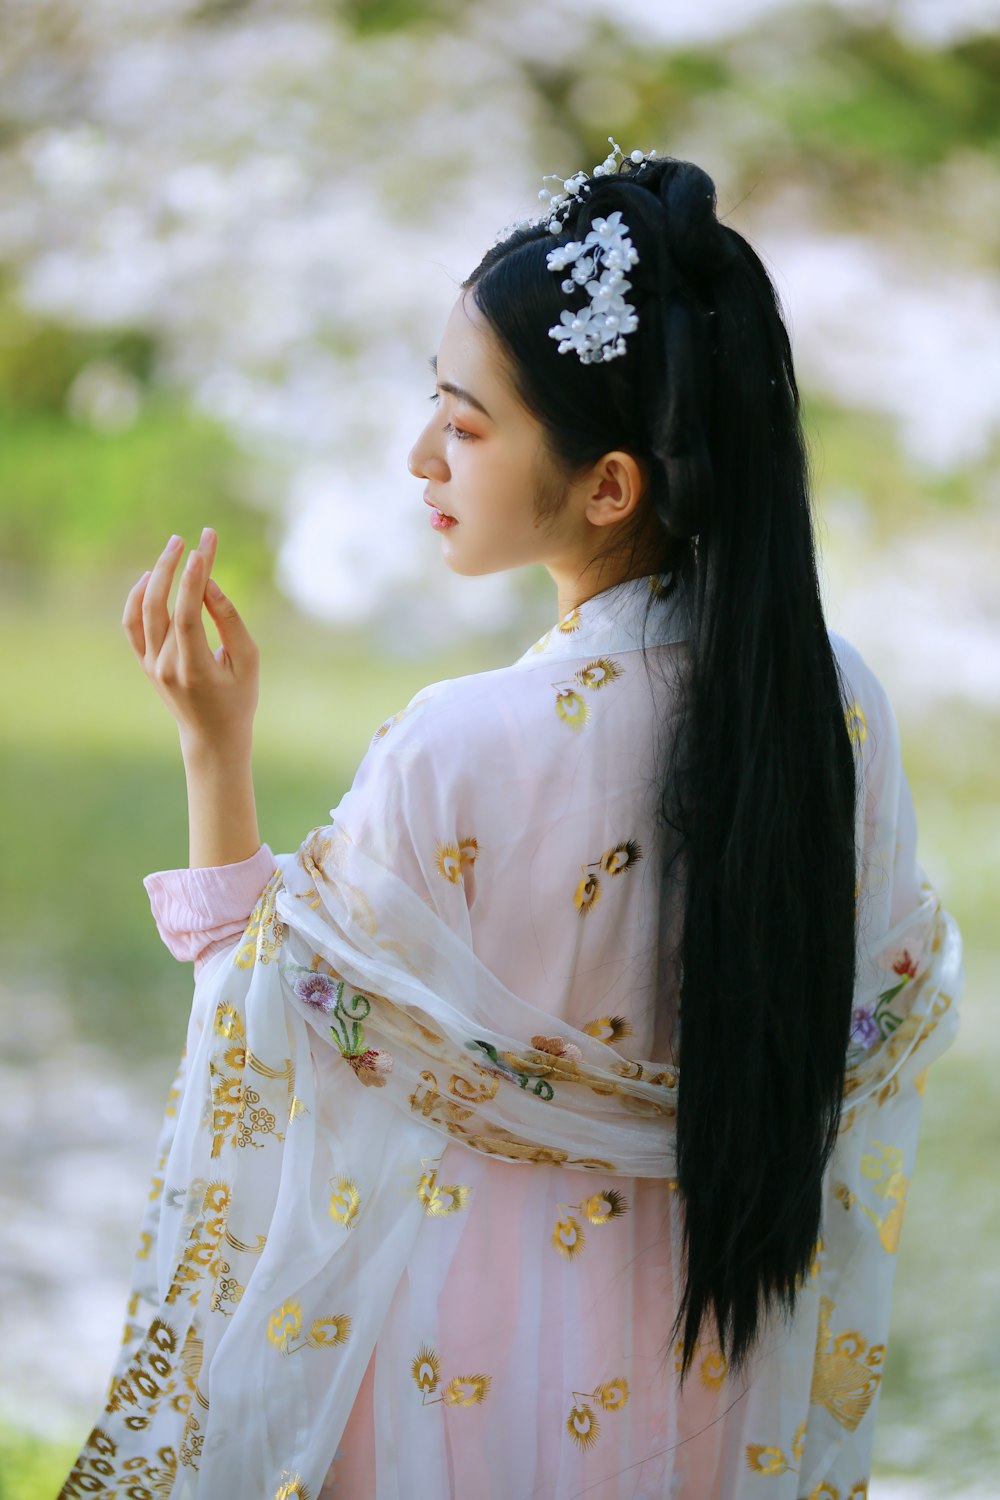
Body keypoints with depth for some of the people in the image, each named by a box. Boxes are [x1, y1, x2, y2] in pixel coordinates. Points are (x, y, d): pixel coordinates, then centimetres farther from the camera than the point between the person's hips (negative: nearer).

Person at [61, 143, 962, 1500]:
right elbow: (887, 1016, 0)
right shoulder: (842, 704, -14)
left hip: (481, 1363, -5)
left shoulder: (455, 760, -31)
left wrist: (215, 753, -16)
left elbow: (277, 1024, -16)